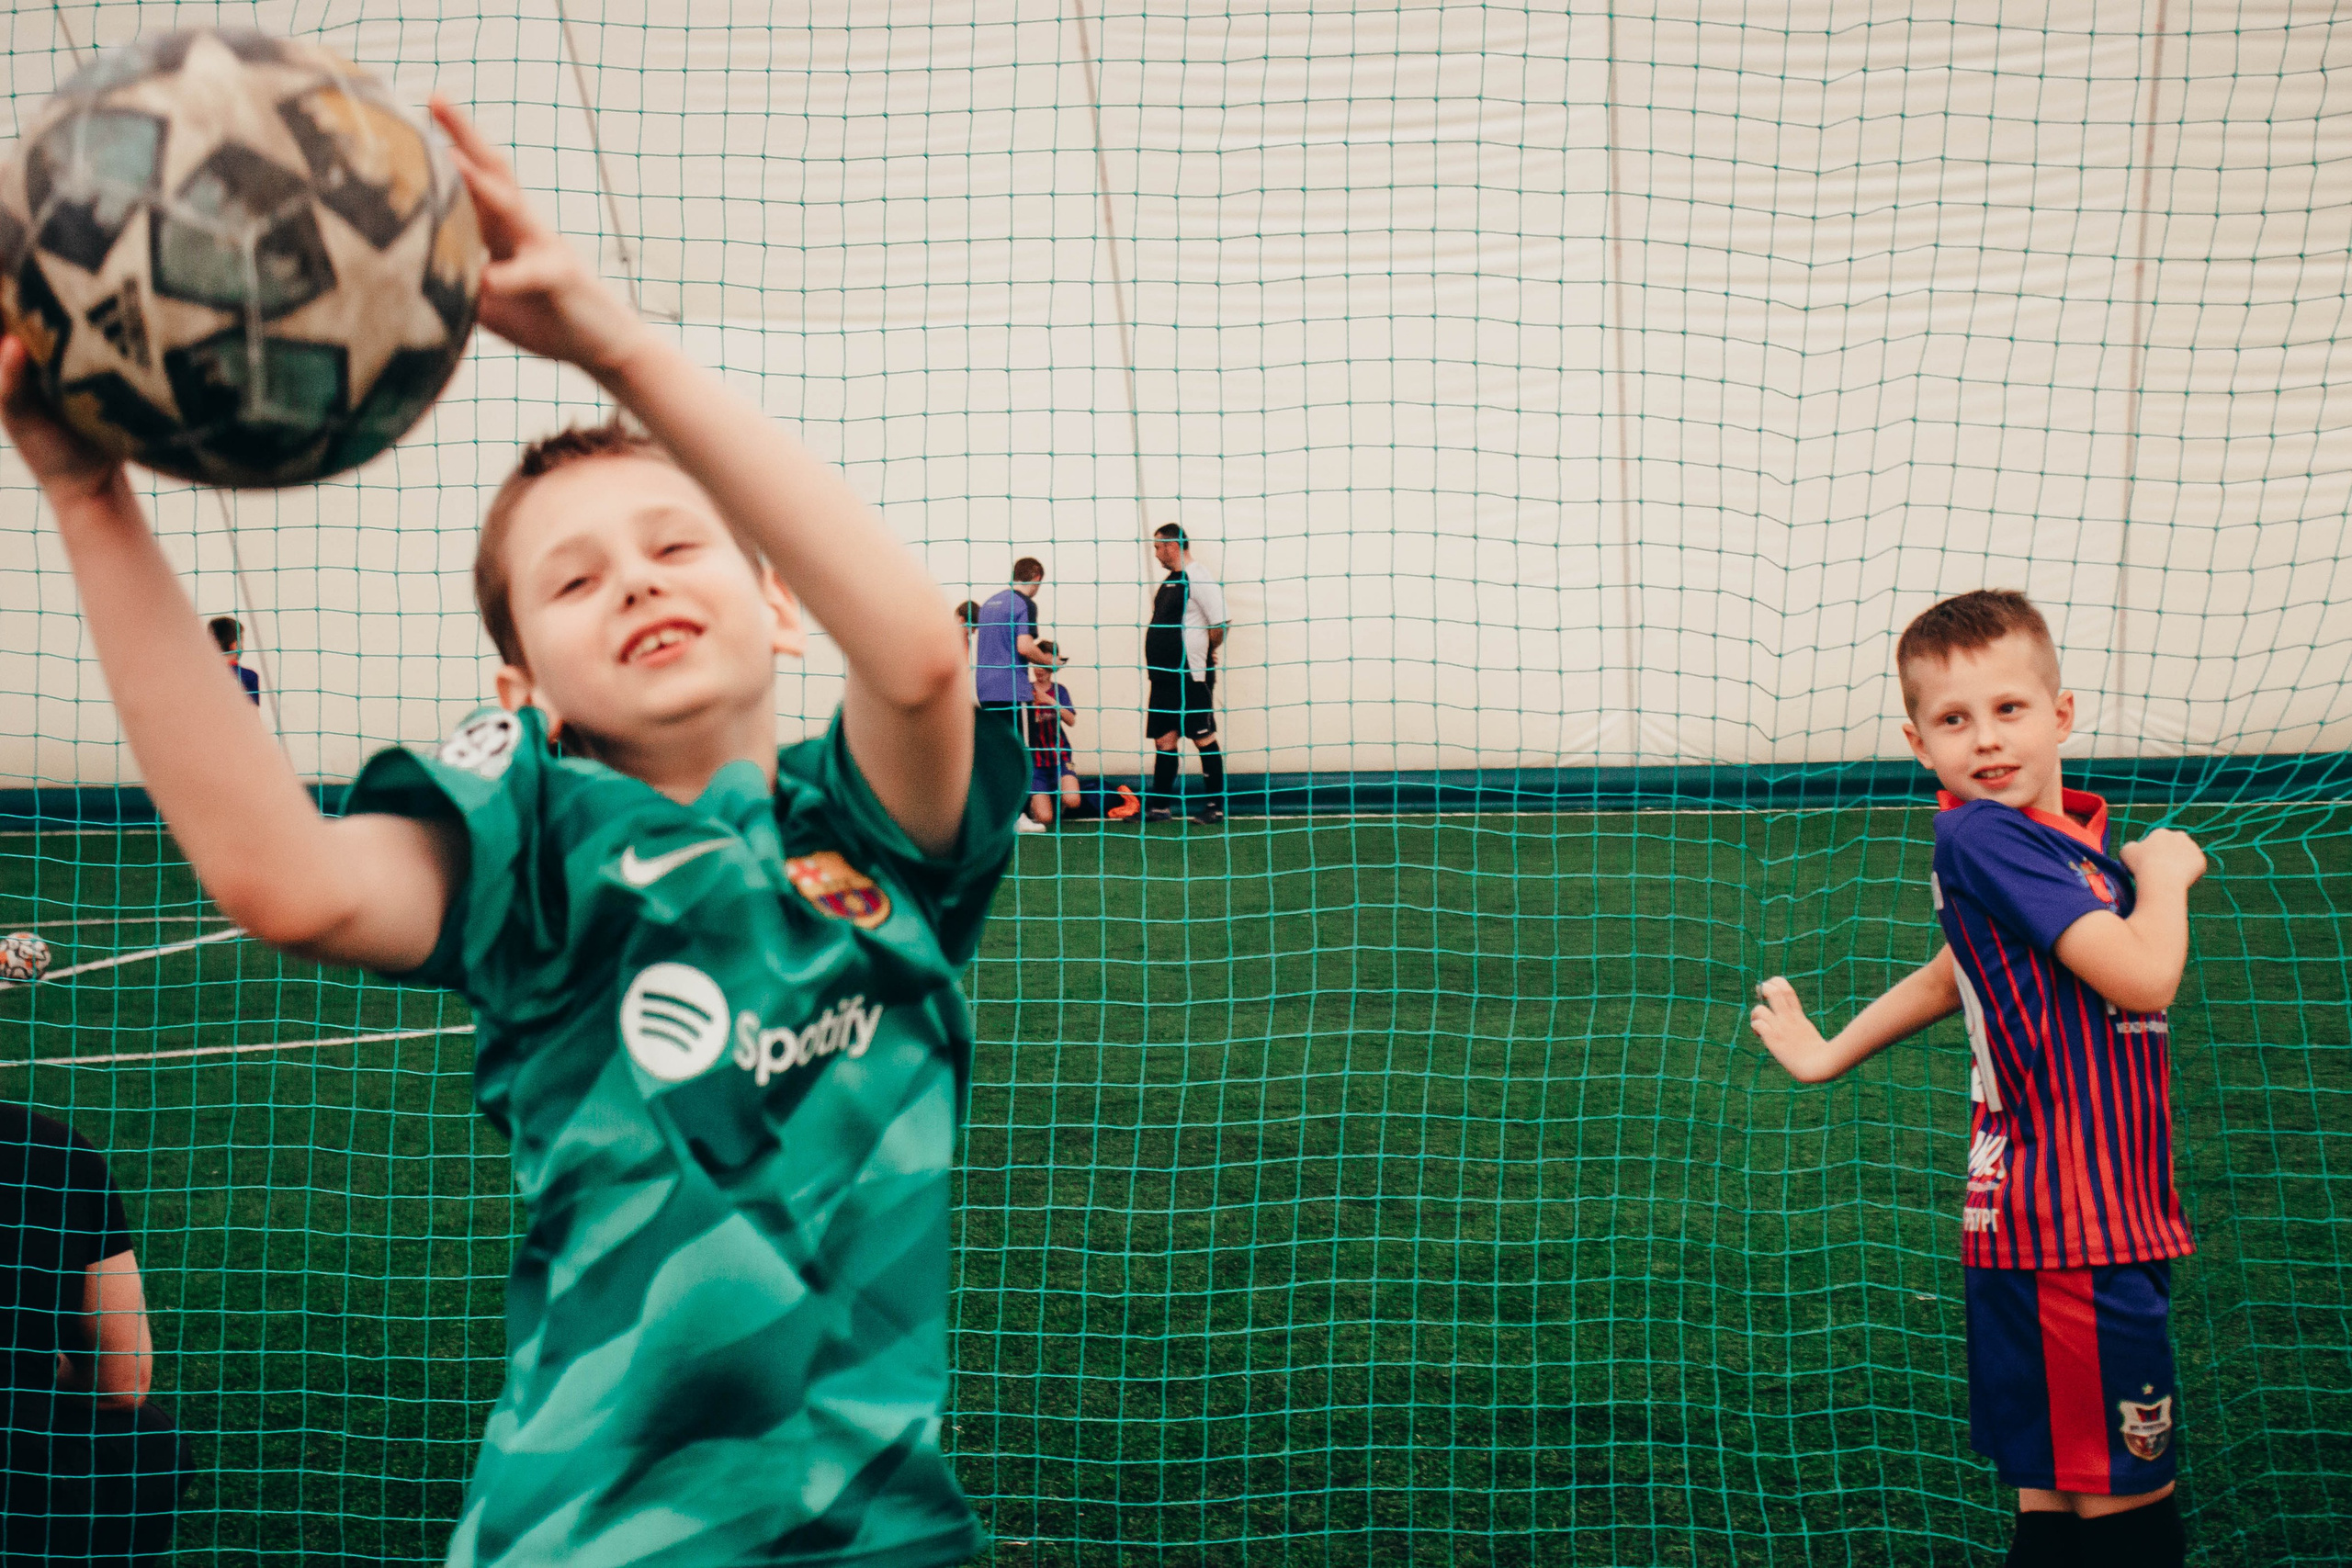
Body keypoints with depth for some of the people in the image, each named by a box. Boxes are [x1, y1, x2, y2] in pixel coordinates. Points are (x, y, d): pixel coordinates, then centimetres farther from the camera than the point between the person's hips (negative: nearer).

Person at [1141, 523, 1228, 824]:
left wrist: (1203, 654, -3)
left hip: (1192, 678, -9)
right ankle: (1160, 807, 15)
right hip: (1164, 676, 9)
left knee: (1205, 739, -2)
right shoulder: (1170, 582, 16)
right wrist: (1156, 665, 14)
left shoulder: (1198, 580, -12)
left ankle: (1215, 806, 3)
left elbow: (1220, 624, -16)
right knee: (1164, 740, 10)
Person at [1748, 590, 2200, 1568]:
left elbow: (1948, 976, 25)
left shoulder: (2074, 839, 12)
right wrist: (2164, 873, -3)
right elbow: (2143, 977, -22)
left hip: (2104, 1222, 8)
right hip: (2070, 1230, -8)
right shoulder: (1981, 835, -15)